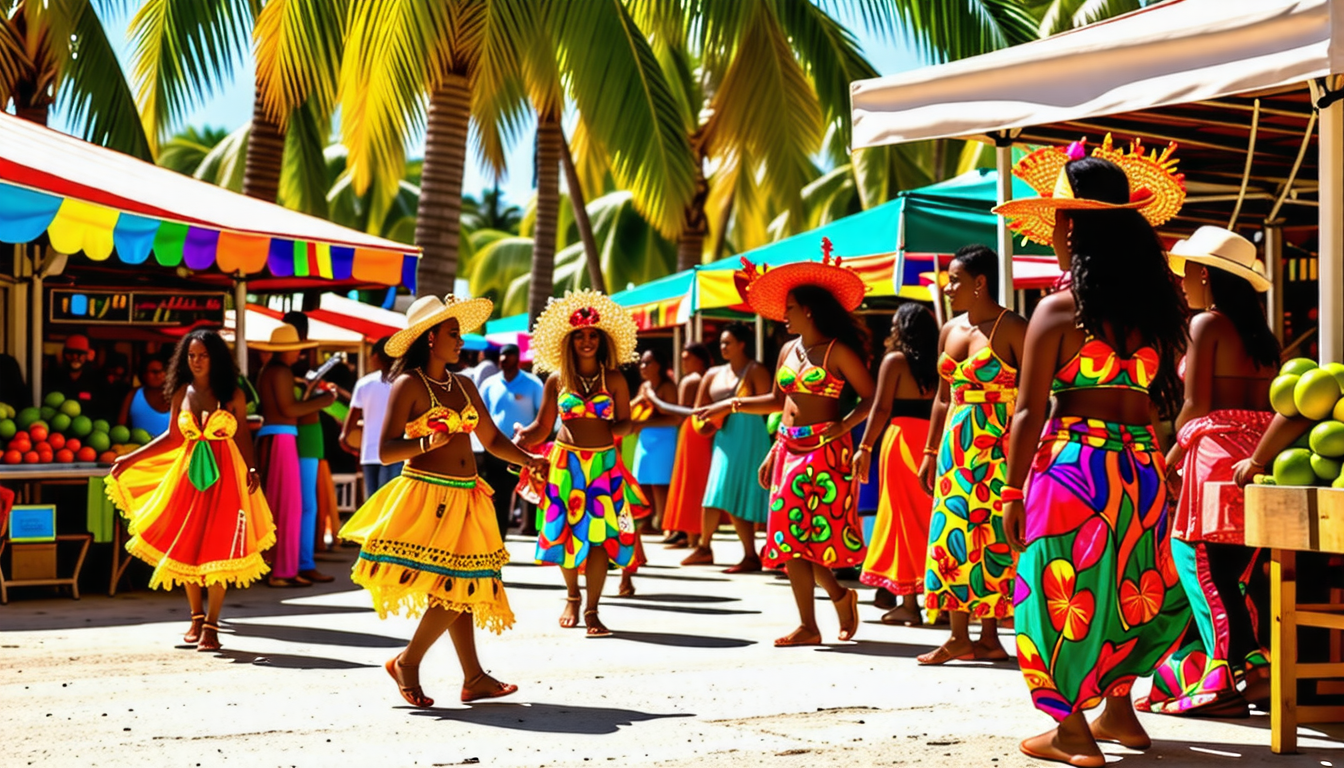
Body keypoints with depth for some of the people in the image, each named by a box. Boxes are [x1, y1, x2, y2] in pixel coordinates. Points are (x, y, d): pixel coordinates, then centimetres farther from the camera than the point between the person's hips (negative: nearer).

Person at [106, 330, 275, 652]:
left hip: (223, 477, -3)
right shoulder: (182, 393, 6)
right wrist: (131, 459, 8)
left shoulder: (232, 395, -1)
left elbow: (242, 435, 1)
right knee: (184, 548, 3)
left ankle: (211, 625, 4)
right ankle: (197, 618, 21)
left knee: (217, 551, -5)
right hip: (189, 474, 3)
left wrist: (251, 468, -14)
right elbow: (173, 437, 10)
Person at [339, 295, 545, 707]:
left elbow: (492, 439, 17)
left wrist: (527, 459, 1)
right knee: (452, 584, -13)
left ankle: (474, 679, 11)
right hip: (427, 494, -7)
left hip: (464, 498, 7)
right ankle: (407, 661, 3)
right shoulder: (409, 385, -6)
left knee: (463, 587, 8)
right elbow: (386, 450, -10)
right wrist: (430, 439, -24)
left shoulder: (463, 385, 14)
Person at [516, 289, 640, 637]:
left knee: (600, 535, -6)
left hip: (604, 465, -1)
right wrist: (521, 438, -15)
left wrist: (612, 429, -14)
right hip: (565, 464, 1)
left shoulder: (615, 380, 3)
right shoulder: (557, 381, 4)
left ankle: (592, 611, 3)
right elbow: (541, 427, 4)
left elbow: (625, 423, 8)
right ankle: (572, 596, 28)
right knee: (566, 531, 2)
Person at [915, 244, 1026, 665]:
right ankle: (959, 636, 8)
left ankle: (989, 637, 1)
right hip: (956, 447, 7)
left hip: (997, 448, -7)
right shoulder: (949, 331, 14)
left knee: (992, 537, -5)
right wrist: (930, 451, 16)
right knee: (952, 536, 3)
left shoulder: (1012, 329, -7)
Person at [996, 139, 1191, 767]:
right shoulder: (1157, 305, 4)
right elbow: (1166, 398, 6)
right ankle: (1118, 709, 31)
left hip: (1072, 462, -5)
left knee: (1064, 589, 7)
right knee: (1130, 586, 22)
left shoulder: (1059, 310, -9)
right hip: (1143, 466, 5)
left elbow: (1030, 413, -9)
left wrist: (1013, 490, -4)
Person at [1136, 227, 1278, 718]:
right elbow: (1269, 405, 12)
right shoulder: (1260, 332, 16)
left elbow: (1196, 406, -9)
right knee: (1233, 569, 10)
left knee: (1204, 566, -5)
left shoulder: (1206, 324, -5)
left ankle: (1243, 671, -10)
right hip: (1260, 452, 8)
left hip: (1216, 450, -8)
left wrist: (1172, 457, 2)